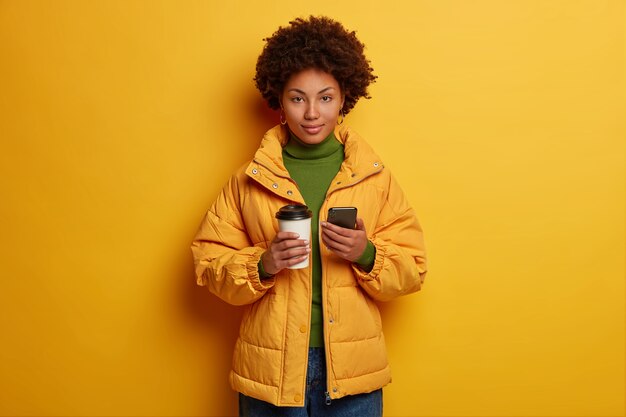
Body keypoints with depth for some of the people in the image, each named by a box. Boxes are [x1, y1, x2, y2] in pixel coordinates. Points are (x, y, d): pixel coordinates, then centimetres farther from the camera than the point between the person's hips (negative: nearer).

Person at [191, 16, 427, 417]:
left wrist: (367, 255, -17)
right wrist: (262, 265, -16)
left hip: (352, 368, 1)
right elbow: (210, 262, 1)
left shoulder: (375, 177, 1)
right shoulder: (249, 180, 0)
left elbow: (412, 270, 2)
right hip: (271, 367, 0)